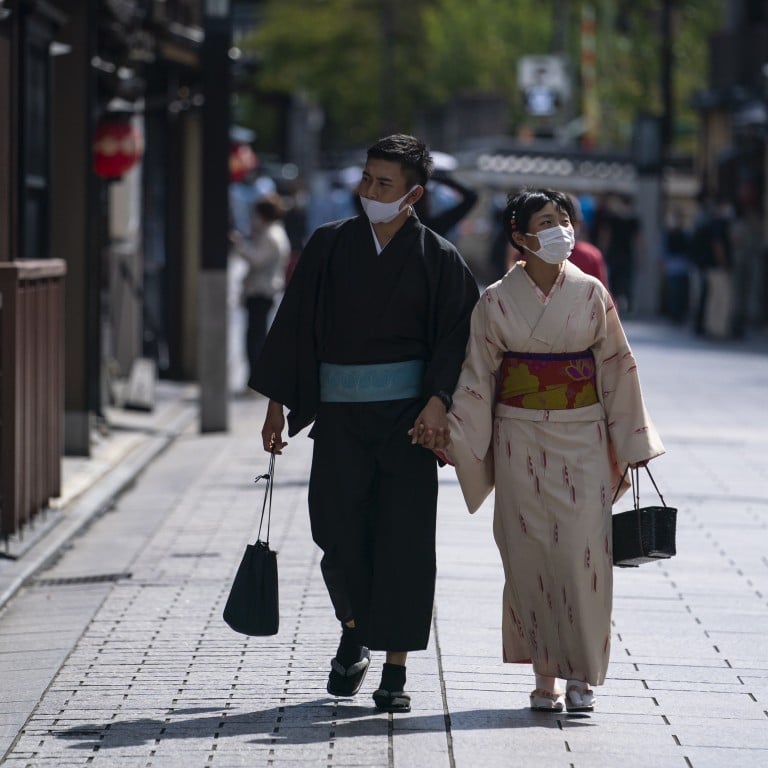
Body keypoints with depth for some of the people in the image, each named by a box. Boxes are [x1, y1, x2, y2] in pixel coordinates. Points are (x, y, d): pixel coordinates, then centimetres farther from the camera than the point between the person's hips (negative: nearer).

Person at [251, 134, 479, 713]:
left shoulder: (438, 259, 0)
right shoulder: (330, 245, 5)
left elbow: (460, 334, -4)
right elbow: (295, 322, 7)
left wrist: (439, 399, -18)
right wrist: (277, 402, 4)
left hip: (407, 416, -1)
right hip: (339, 413, 1)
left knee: (404, 540, -4)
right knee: (340, 533, -1)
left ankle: (395, 668, 2)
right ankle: (356, 630, 27)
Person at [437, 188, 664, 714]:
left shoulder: (591, 294, 2)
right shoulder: (497, 301, 1)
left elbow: (617, 371, 6)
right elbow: (477, 380, 3)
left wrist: (627, 451, 5)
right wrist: (450, 438, -8)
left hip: (583, 439, 0)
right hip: (522, 442, 0)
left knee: (583, 553, -7)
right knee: (531, 557, -1)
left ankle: (582, 674, 2)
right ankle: (545, 675, 8)